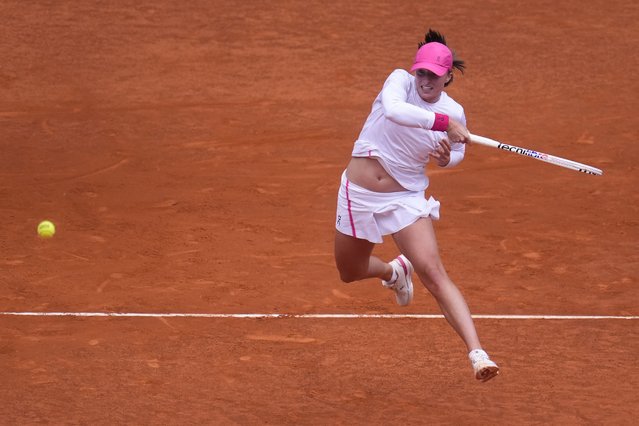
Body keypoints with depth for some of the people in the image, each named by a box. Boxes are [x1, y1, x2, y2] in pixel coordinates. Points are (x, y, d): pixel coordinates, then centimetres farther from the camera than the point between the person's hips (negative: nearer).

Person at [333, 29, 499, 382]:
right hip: (358, 194, 1)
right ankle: (394, 271, 56)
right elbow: (393, 110, -38)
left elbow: (458, 151, 13)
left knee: (434, 274, -19)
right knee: (349, 273, 20)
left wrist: (447, 158, -11)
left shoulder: (454, 113, -8)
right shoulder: (400, 80, -14)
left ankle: (477, 354, -27)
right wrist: (442, 123, -43)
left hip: (406, 199, -1)